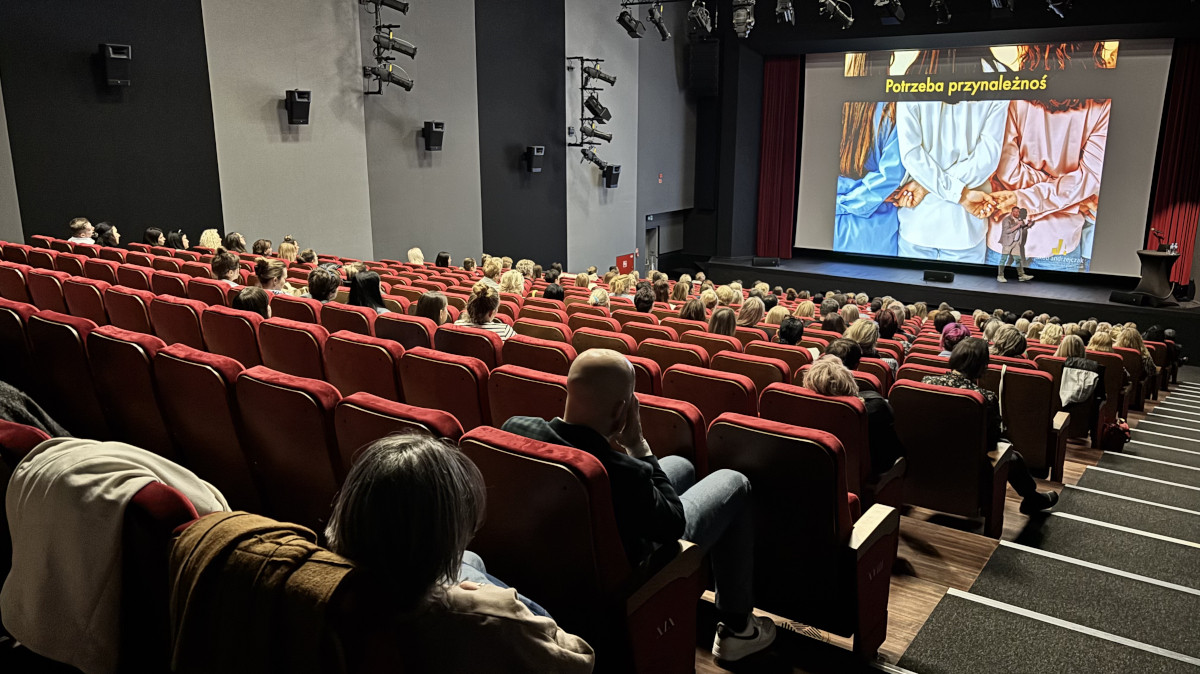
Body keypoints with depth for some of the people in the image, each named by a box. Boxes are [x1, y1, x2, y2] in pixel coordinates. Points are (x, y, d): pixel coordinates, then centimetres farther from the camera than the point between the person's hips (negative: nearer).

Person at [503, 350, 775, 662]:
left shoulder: (514, 426, -22)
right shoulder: (622, 473, -41)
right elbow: (673, 526, -20)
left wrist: (609, 445, -10)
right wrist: (638, 445, -21)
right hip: (621, 575, -6)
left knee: (682, 466, 24)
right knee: (734, 484, 9)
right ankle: (736, 627, 22)